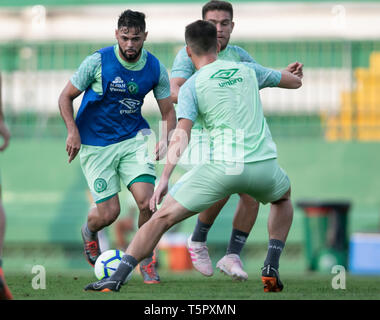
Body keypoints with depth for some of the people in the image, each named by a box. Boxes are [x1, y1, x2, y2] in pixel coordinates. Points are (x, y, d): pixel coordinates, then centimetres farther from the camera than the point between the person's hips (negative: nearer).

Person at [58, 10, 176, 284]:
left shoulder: (155, 69, -5)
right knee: (109, 213, -5)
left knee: (147, 201, -16)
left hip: (132, 138, 2)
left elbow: (168, 110, 5)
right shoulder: (98, 62, -15)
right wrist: (73, 132, -18)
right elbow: (66, 97, -5)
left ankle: (147, 261, 6)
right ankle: (89, 232, 34)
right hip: (95, 144, -2)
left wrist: (166, 139, -14)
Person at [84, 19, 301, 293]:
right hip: (264, 165, 3)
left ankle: (116, 279, -4)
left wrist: (165, 179, -14)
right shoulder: (247, 70, 18)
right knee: (283, 198, 36)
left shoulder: (192, 85, 7)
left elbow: (181, 134, -9)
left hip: (224, 167, -3)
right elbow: (295, 81, 34)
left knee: (163, 216, 5)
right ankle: (271, 268, 20)